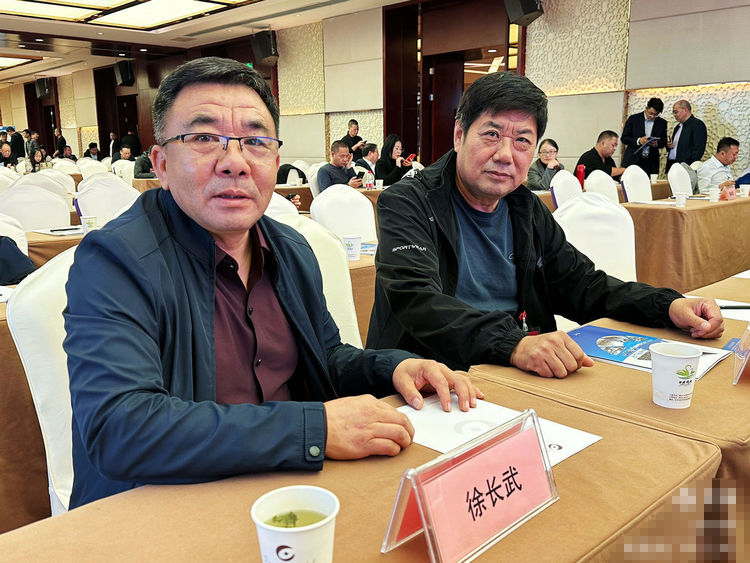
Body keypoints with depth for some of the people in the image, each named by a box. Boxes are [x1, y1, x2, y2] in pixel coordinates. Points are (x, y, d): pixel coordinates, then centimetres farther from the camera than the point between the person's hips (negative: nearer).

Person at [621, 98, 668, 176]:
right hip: (632, 161, -1)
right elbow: (624, 138, 0)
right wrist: (638, 141, -17)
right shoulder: (633, 119, 2)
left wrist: (657, 143, -11)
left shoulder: (662, 123, 9)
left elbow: (664, 142, 13)